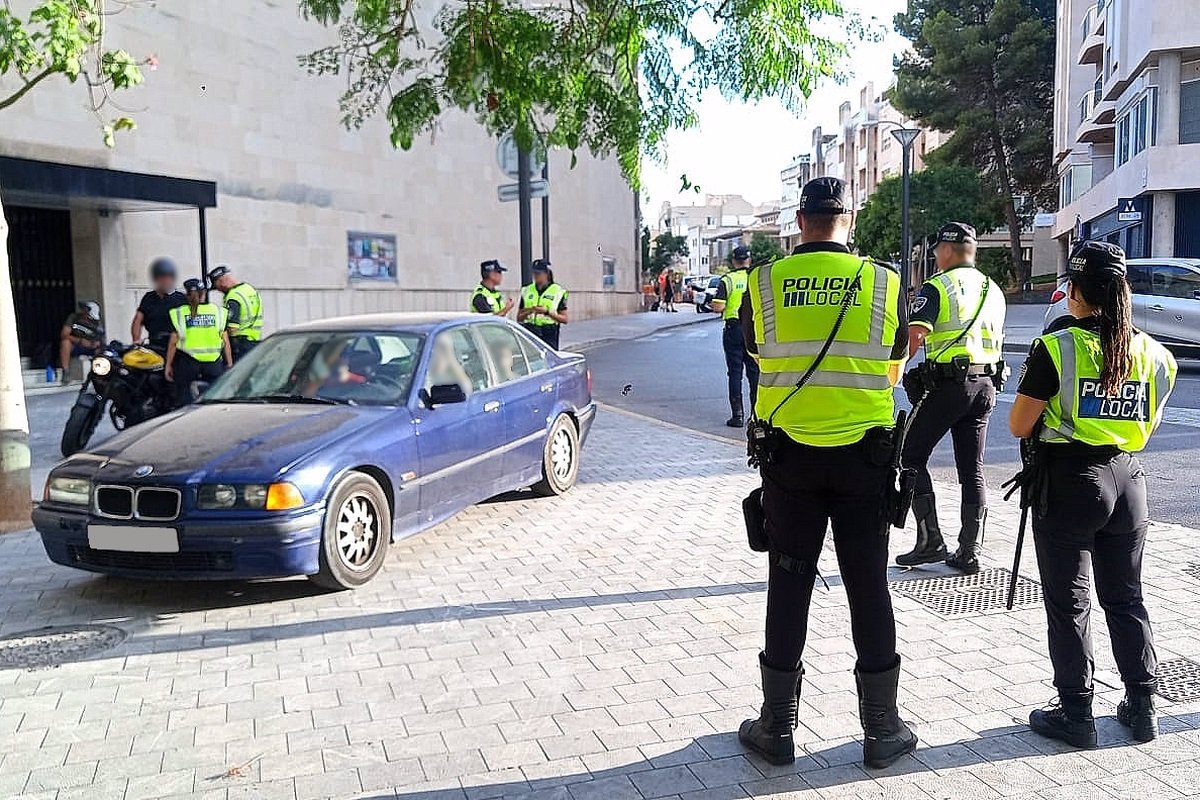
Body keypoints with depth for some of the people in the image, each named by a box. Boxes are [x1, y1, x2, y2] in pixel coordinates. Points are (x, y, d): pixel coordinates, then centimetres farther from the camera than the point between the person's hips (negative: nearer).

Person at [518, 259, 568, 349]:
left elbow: (564, 319, 0)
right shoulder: (526, 291, 14)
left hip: (549, 334, -3)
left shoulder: (558, 291, 4)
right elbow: (519, 318, 15)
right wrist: (528, 312, -6)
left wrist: (547, 312, -13)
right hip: (529, 332, 3)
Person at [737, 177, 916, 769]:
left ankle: (777, 728, 19)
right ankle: (882, 731, 21)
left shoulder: (764, 282, -2)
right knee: (869, 589, 10)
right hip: (864, 454, 0)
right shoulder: (884, 283, -2)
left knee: (788, 587, 9)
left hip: (789, 453, 0)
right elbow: (894, 372, 10)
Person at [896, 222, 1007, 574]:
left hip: (947, 383, -7)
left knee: (912, 457, 5)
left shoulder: (938, 286, -6)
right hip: (986, 385, 7)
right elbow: (996, 340, 21)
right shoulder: (994, 290, 17)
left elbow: (915, 334, -20)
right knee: (973, 469, 9)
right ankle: (969, 552, 12)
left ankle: (930, 541, 1)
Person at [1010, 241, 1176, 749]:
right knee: (1125, 597, 17)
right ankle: (1142, 706, 26)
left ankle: (1075, 713, 14)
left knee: (1069, 603, 6)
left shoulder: (1056, 349, -14)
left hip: (1069, 482, -5)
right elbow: (1148, 427, 13)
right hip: (1127, 479, 5)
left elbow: (1019, 426, -11)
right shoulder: (1153, 353, 3)